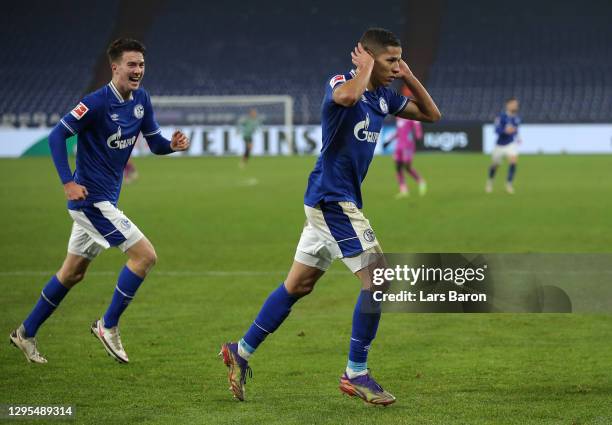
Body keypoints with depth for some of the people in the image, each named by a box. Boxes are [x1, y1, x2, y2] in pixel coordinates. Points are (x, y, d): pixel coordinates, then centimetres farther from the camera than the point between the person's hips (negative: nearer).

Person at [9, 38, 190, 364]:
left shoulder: (141, 100, 5)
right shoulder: (97, 102, -18)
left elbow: (154, 143, 12)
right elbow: (57, 135, -17)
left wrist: (172, 145, -11)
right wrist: (68, 182, -23)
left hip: (105, 200, 9)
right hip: (91, 199, -9)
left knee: (73, 273, 17)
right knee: (145, 254, -13)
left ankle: (26, 333, 28)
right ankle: (108, 326, -1)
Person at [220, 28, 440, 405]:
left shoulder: (383, 97, 10)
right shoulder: (340, 84, -14)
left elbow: (431, 113, 19)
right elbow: (347, 96, -40)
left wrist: (409, 77, 4)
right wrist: (365, 68, -21)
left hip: (334, 202, 9)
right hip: (333, 199, -9)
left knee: (299, 285, 14)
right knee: (379, 278, -11)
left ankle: (241, 352, 22)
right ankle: (356, 374, -5)